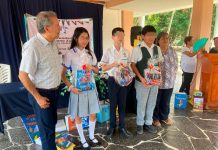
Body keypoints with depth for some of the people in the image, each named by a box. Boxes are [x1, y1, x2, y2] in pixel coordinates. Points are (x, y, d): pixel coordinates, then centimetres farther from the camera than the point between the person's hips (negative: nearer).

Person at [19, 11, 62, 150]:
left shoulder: (52, 43, 0)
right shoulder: (33, 46, -26)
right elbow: (23, 75, -23)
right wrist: (38, 97, -16)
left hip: (54, 91, 8)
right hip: (42, 94, -8)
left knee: (52, 123, 25)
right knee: (47, 127, 11)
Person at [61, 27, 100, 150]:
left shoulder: (90, 52, 3)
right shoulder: (70, 54, -11)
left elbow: (97, 70, 11)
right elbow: (63, 74, -8)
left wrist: (92, 67, -10)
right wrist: (71, 87, -18)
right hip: (78, 88, -4)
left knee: (93, 113, 14)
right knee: (78, 116, 10)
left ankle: (92, 136, 38)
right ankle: (83, 140, 32)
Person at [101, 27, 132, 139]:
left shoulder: (126, 51, 5)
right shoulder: (108, 51, -5)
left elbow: (128, 65, 11)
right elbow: (103, 68, -5)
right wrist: (114, 64, -20)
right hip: (113, 80, -3)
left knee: (122, 104, 11)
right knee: (113, 104, 8)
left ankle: (122, 127, 27)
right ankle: (112, 126, 27)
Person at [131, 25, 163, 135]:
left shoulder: (157, 48, 5)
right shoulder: (137, 49, -12)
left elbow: (160, 63, 12)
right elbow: (133, 65, -11)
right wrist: (141, 78, -19)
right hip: (142, 81, -5)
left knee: (151, 103, 16)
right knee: (141, 104, 9)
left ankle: (148, 123, 35)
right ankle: (140, 124, 30)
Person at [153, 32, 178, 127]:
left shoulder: (172, 51, 7)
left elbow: (176, 64, 12)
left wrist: (173, 75, 5)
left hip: (169, 81, 5)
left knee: (166, 101, 17)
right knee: (156, 101, 8)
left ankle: (164, 117, 37)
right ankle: (155, 118, 27)